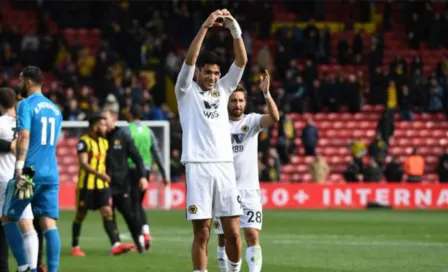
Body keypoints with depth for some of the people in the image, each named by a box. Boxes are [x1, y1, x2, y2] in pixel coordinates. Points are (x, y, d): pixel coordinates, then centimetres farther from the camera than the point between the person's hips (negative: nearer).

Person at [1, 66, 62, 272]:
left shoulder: (26, 105, -5)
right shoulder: (55, 109, 18)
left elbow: (24, 136, -17)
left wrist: (19, 168, -22)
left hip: (31, 172, -6)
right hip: (51, 174, 6)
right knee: (49, 224, 1)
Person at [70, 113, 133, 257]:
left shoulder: (104, 142, 12)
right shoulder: (84, 142, -12)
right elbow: (83, 163, -22)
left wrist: (105, 177, 18)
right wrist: (99, 174, -34)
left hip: (102, 185, 6)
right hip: (86, 184, -6)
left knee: (107, 212, -6)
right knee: (80, 215, 4)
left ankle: (116, 245, -15)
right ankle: (75, 247, 15)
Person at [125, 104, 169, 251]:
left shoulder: (127, 130, -6)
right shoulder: (148, 131, 10)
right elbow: (157, 153, 9)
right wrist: (163, 174, 12)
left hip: (132, 170, -5)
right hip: (146, 170, 5)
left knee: (135, 205, 0)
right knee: (139, 204, 18)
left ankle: (140, 238, -7)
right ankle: (146, 231, -1)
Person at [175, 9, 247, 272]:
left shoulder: (223, 89, 16)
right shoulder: (187, 91, 5)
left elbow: (242, 61, 5)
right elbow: (190, 59, -10)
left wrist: (235, 29, -9)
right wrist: (205, 27, -18)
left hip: (225, 165, 3)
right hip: (198, 167, -3)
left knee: (233, 232, 0)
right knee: (202, 233, -3)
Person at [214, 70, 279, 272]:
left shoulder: (252, 121, 1)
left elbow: (274, 118, -18)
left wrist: (266, 93, -31)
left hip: (249, 190, -1)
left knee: (253, 236, -12)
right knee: (223, 238, 10)